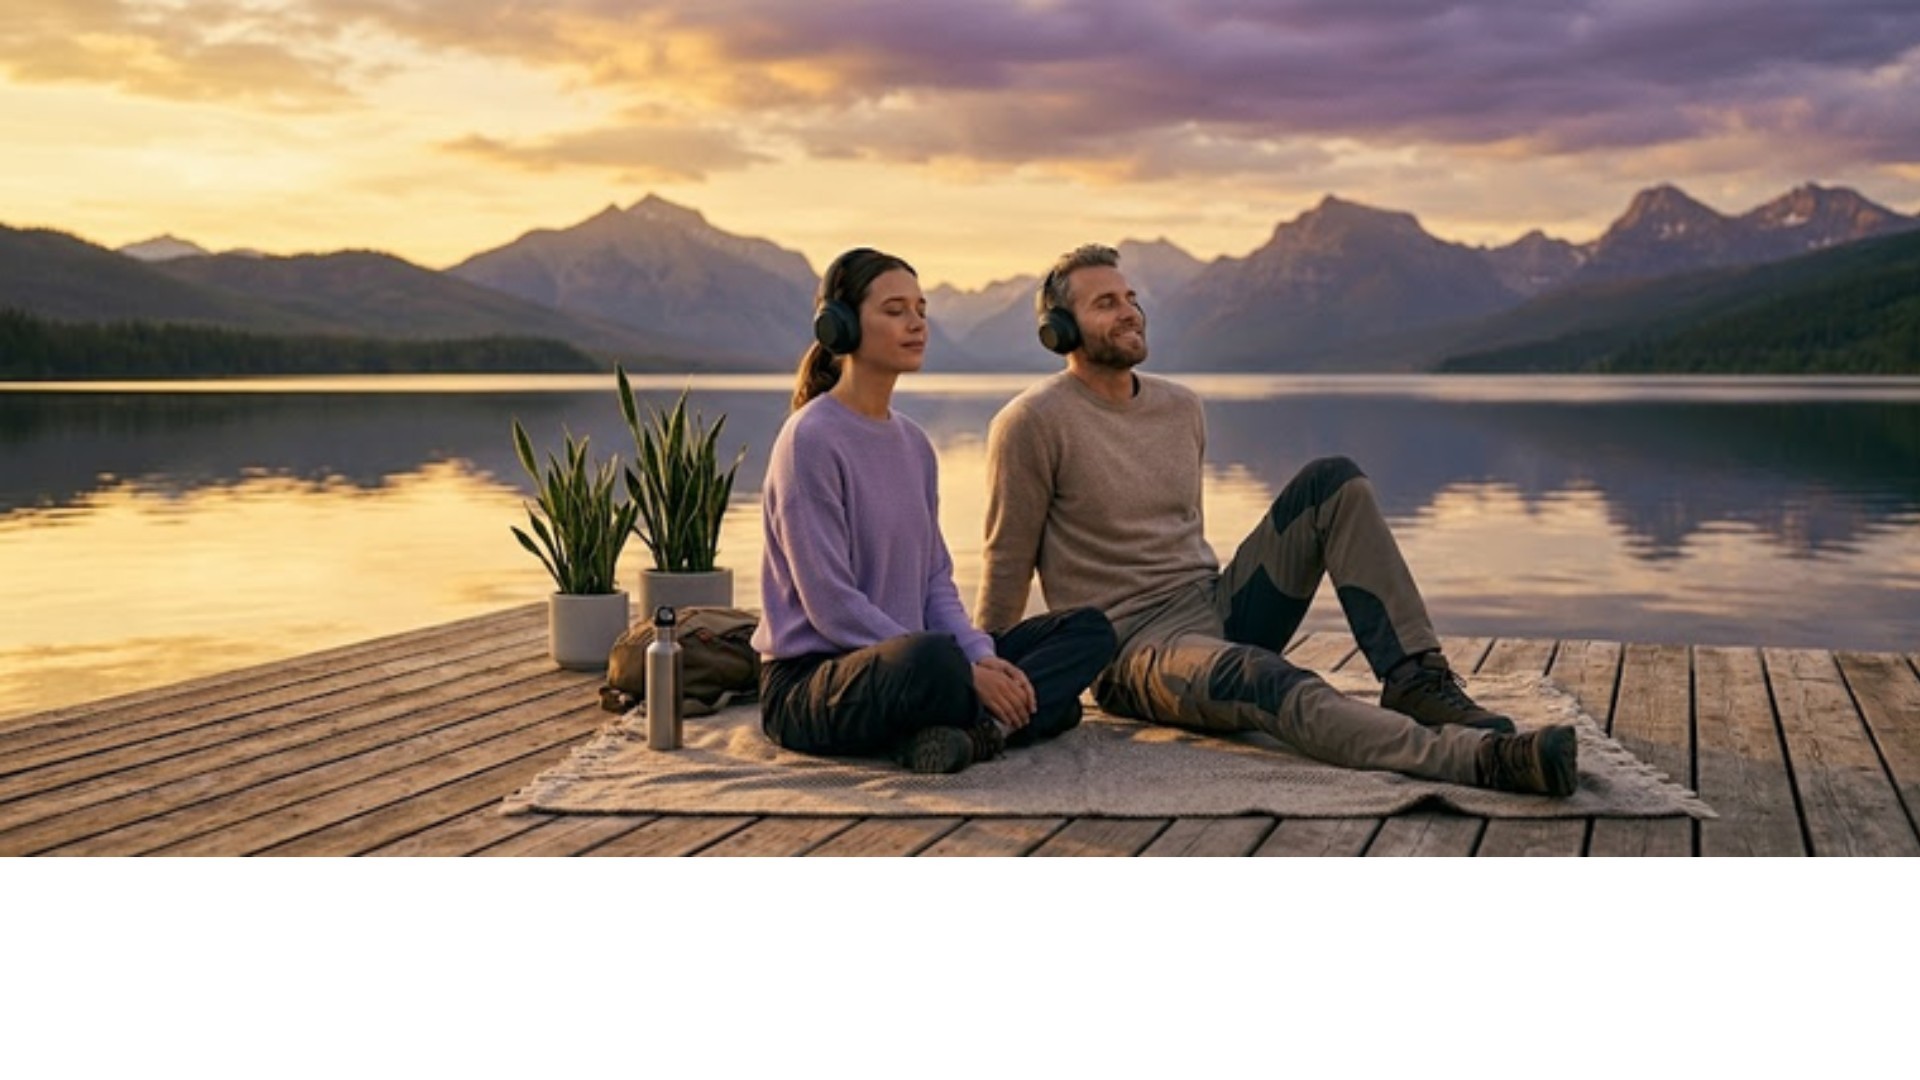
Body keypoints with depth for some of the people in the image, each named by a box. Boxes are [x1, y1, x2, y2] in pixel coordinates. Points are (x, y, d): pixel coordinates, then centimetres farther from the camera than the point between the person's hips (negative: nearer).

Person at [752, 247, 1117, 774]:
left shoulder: (914, 444, 14)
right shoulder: (810, 440, -12)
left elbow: (936, 581, 14)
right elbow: (831, 605, -18)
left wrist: (982, 658, -8)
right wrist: (967, 672, -20)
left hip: (906, 656, 9)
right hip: (809, 680, -9)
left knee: (1089, 629, -1)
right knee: (929, 658, -42)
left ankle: (973, 726, -25)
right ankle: (992, 724, -12)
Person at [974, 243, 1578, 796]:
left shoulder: (1181, 408, 13)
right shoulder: (1033, 424, -8)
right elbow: (1007, 566, -4)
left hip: (1215, 605, 7)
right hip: (1134, 647, -7)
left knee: (1333, 483, -9)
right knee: (1269, 682, -39)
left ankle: (1415, 678, -20)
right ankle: (1483, 757, -58)